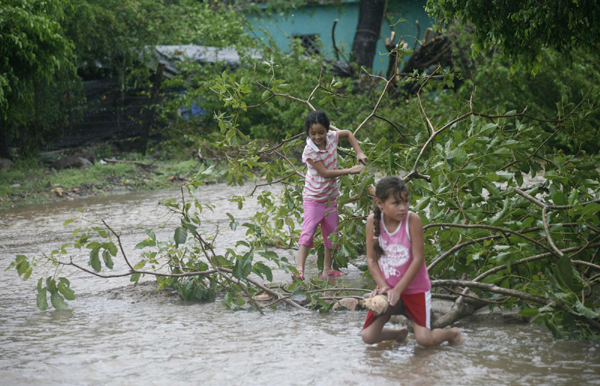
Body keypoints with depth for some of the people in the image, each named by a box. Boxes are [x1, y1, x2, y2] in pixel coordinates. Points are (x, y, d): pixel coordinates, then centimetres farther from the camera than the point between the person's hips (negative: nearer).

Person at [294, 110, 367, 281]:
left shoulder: (332, 137, -8)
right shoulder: (309, 151, -23)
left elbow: (348, 133, 14)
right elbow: (325, 172, -22)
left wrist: (359, 153, 3)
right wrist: (350, 171, -19)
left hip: (331, 196, 6)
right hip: (313, 198, -6)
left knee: (332, 234, 9)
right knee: (308, 231, -20)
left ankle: (327, 269, 18)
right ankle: (299, 269, -26)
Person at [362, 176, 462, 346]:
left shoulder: (412, 220, -19)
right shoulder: (373, 221, -10)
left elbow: (418, 259, -18)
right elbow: (371, 258, -4)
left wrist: (398, 290, -19)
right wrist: (384, 286, -15)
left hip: (415, 288, -3)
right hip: (387, 287, 3)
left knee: (424, 339, -14)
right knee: (368, 337, -1)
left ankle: (452, 333, 20)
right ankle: (400, 334, 31)